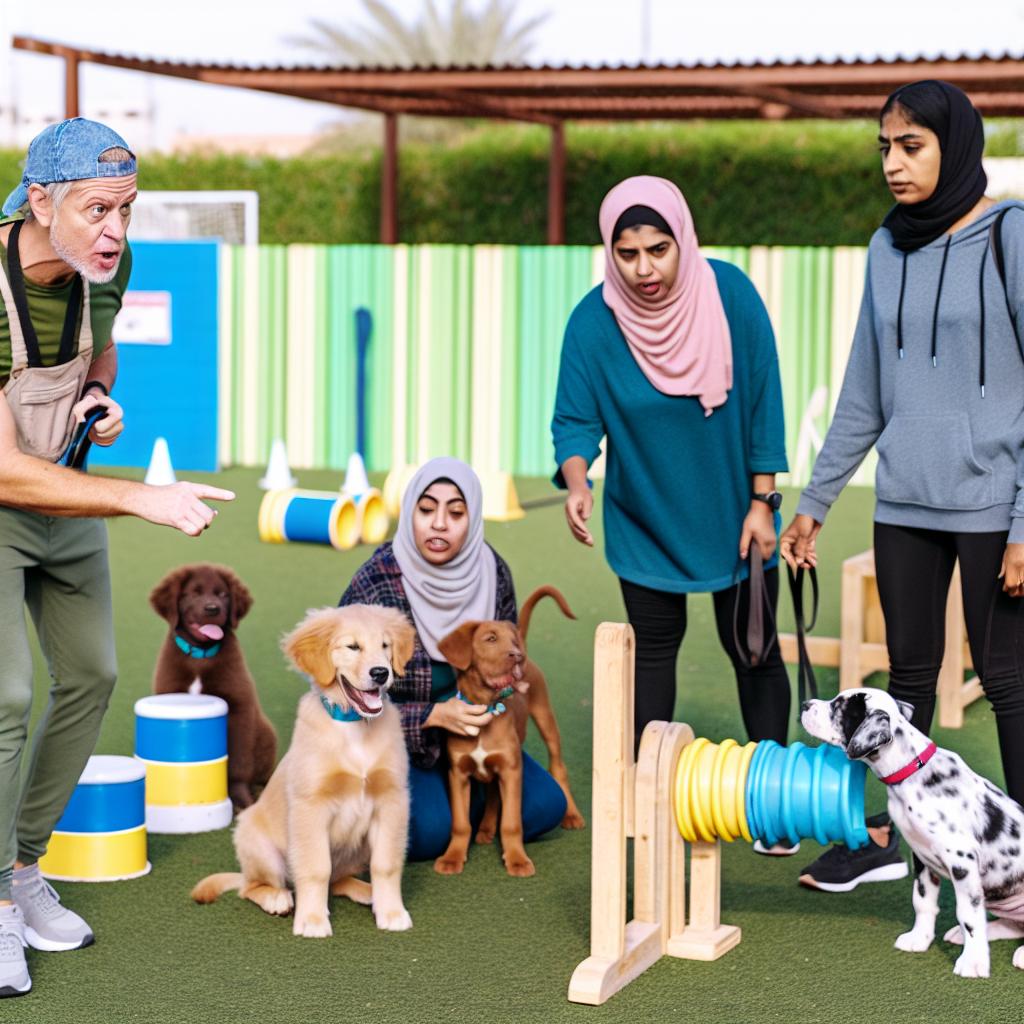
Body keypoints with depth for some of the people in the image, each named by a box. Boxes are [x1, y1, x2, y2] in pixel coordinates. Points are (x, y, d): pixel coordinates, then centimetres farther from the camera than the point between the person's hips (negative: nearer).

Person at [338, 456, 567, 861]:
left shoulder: (491, 570, -10)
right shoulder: (373, 586, -25)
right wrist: (435, 716, -31)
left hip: (465, 728, 5)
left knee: (545, 805, -9)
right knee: (428, 831, -28)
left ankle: (450, 800, 10)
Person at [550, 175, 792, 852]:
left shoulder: (730, 293, -17)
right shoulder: (594, 321, -18)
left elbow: (763, 399, -10)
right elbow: (576, 420, -15)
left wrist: (761, 501, -9)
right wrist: (576, 480, -36)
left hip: (732, 511, 0)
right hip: (644, 517, 0)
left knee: (752, 646, 5)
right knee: (654, 646, 9)